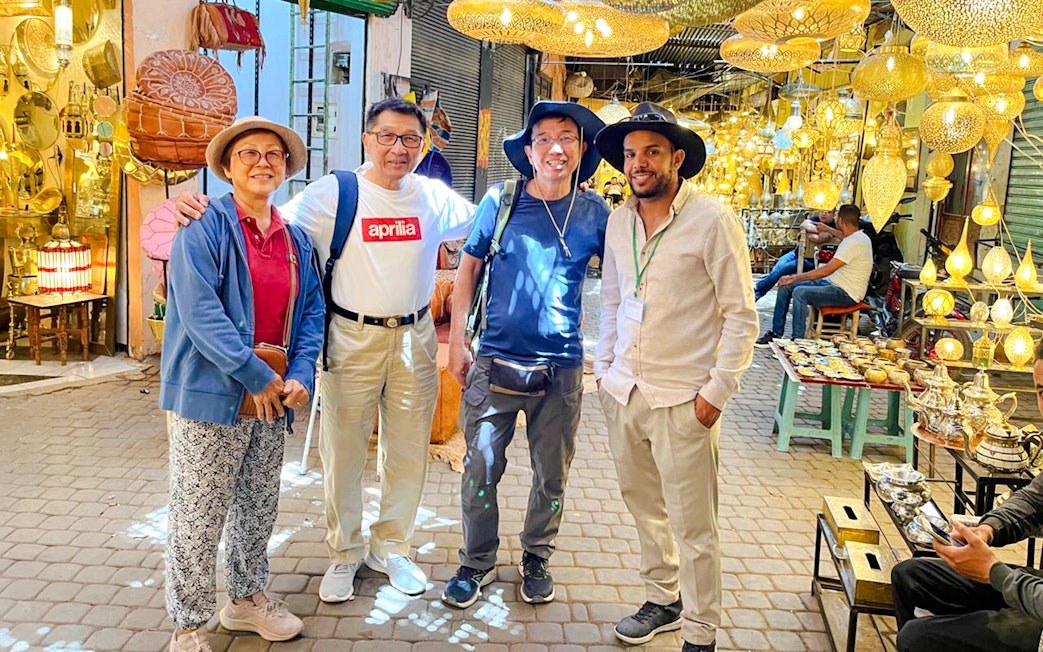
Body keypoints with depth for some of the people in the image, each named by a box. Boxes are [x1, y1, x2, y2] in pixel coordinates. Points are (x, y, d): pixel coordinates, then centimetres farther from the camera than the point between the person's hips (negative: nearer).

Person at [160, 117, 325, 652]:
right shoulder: (205, 226, -8)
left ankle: (247, 597, 38)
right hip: (211, 394, -6)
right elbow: (199, 310, -18)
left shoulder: (297, 240, 12)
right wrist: (256, 376, -18)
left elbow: (311, 311, 11)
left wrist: (299, 375, -5)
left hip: (274, 397, 6)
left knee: (259, 506, 19)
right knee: (198, 517, 4)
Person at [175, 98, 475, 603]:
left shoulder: (433, 196, 4)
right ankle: (344, 554, 28)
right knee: (343, 453, 7)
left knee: (409, 452, 13)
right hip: (352, 338, -3)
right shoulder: (333, 193, -6)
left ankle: (390, 548, 33)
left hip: (414, 338, 3)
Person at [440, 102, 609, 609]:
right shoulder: (500, 202, -2)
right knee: (481, 468, 6)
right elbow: (468, 268, 6)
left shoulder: (593, 212, 0)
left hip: (561, 367, 1)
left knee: (552, 475, 13)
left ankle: (537, 558, 35)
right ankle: (477, 562, 27)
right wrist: (457, 339, 2)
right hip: (495, 360, -1)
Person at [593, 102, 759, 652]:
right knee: (644, 505, 18)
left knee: (692, 525, 3)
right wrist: (605, 367, 14)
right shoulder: (619, 220, 8)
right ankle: (663, 600, 37)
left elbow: (741, 315, -8)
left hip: (683, 399, -6)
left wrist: (717, 391, -12)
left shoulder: (712, 221, -9)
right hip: (623, 392, 6)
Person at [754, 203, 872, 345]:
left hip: (846, 293, -10)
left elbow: (826, 270, -25)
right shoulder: (854, 237, 10)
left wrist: (795, 278, -21)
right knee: (785, 286, 1)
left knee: (800, 292, -31)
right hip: (832, 283, 10)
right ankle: (776, 334, 4)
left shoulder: (855, 242, -21)